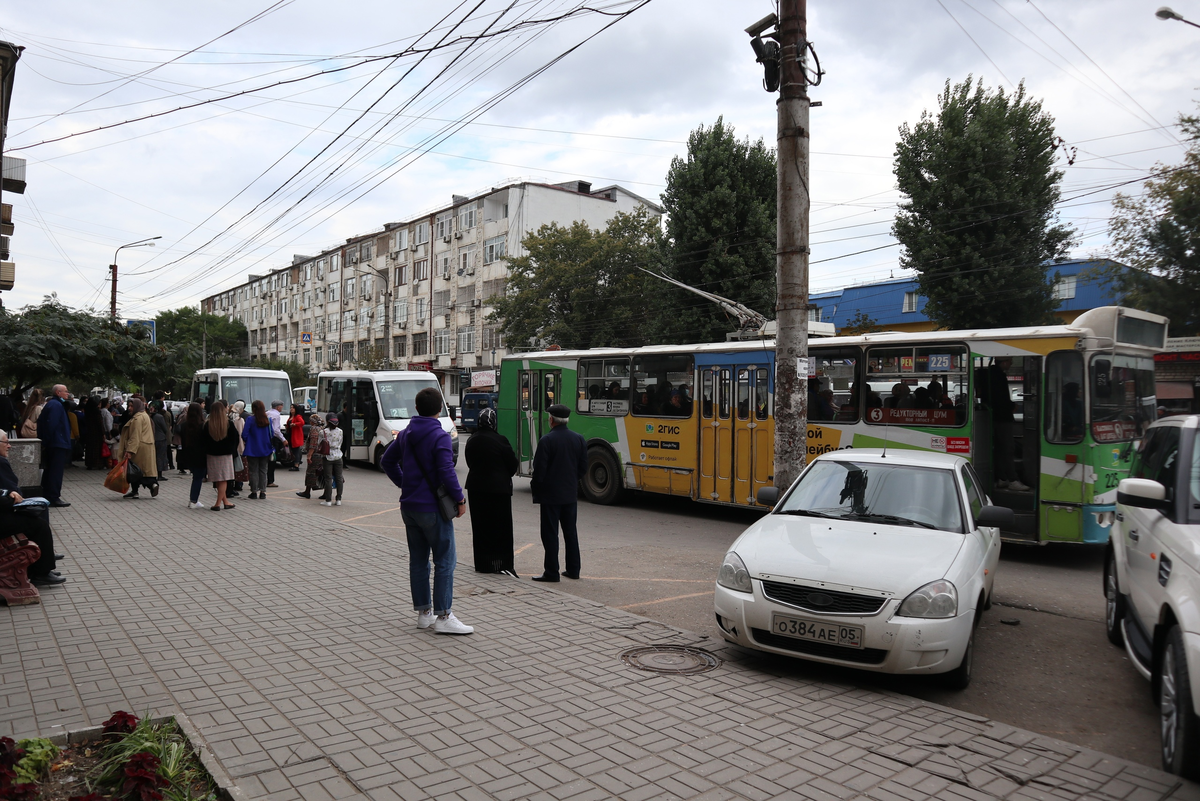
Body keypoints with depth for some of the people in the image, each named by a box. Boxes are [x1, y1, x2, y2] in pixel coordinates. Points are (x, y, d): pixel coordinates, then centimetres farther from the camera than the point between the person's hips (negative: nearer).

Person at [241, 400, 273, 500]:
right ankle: (263, 492, 10)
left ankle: (254, 492, 9)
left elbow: (244, 435, -12)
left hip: (253, 450, -3)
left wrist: (247, 442, 8)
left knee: (253, 471, 7)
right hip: (265, 449, 3)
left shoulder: (250, 420, -13)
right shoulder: (268, 420, -3)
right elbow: (271, 434, 3)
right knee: (263, 470, 10)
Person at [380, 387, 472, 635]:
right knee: (444, 561, -1)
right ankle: (442, 617, -1)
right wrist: (460, 499, -12)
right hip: (432, 507, -8)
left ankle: (423, 613, 20)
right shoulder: (439, 436, -15)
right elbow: (446, 471, -22)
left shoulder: (406, 434, 9)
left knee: (418, 560, 13)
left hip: (409, 506, 8)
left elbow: (387, 461, 19)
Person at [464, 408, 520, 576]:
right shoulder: (499, 441, -15)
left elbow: (470, 463, 11)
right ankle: (502, 563, 3)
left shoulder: (471, 441, 2)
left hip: (476, 488, 5)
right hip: (499, 488, -5)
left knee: (480, 526, 12)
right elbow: (513, 464, -8)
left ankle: (482, 564, 17)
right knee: (501, 526, 3)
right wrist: (506, 475, 12)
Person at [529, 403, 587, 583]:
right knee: (570, 532, 14)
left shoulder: (546, 441, -15)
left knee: (550, 534, 1)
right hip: (571, 494, 6)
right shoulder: (579, 439, 3)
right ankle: (573, 569, 20)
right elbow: (583, 467, 6)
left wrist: (535, 487, 2)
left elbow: (539, 469, -14)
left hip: (551, 494, -6)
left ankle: (551, 572, 4)